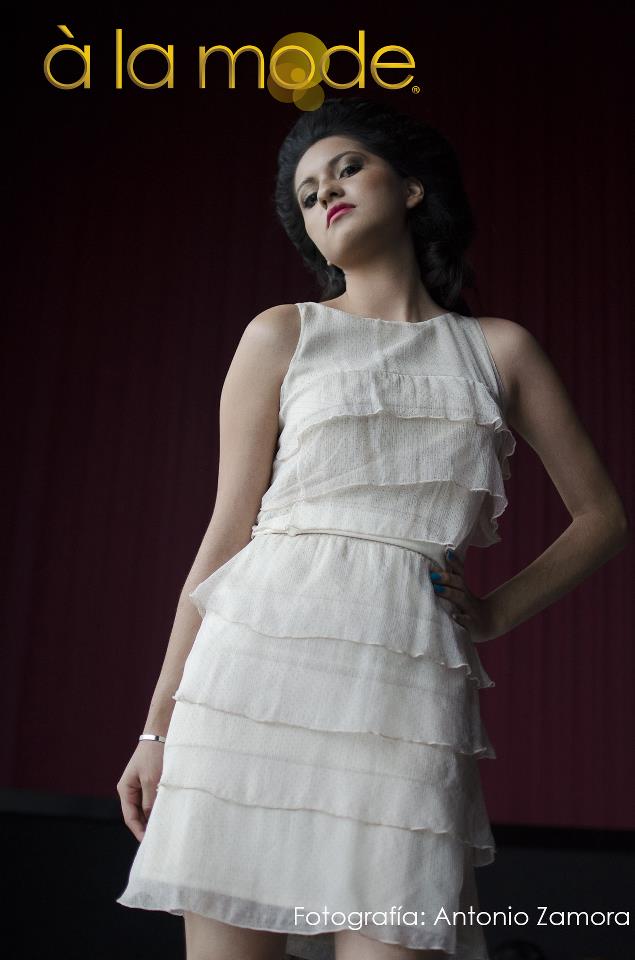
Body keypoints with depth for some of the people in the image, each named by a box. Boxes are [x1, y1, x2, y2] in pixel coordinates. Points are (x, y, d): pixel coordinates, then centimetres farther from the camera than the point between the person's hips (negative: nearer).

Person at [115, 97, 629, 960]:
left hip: (413, 688, 1)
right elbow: (228, 531, 6)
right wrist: (160, 722, 4)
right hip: (259, 665, 0)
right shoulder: (281, 335, 11)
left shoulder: (499, 349, 14)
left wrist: (498, 612, 8)